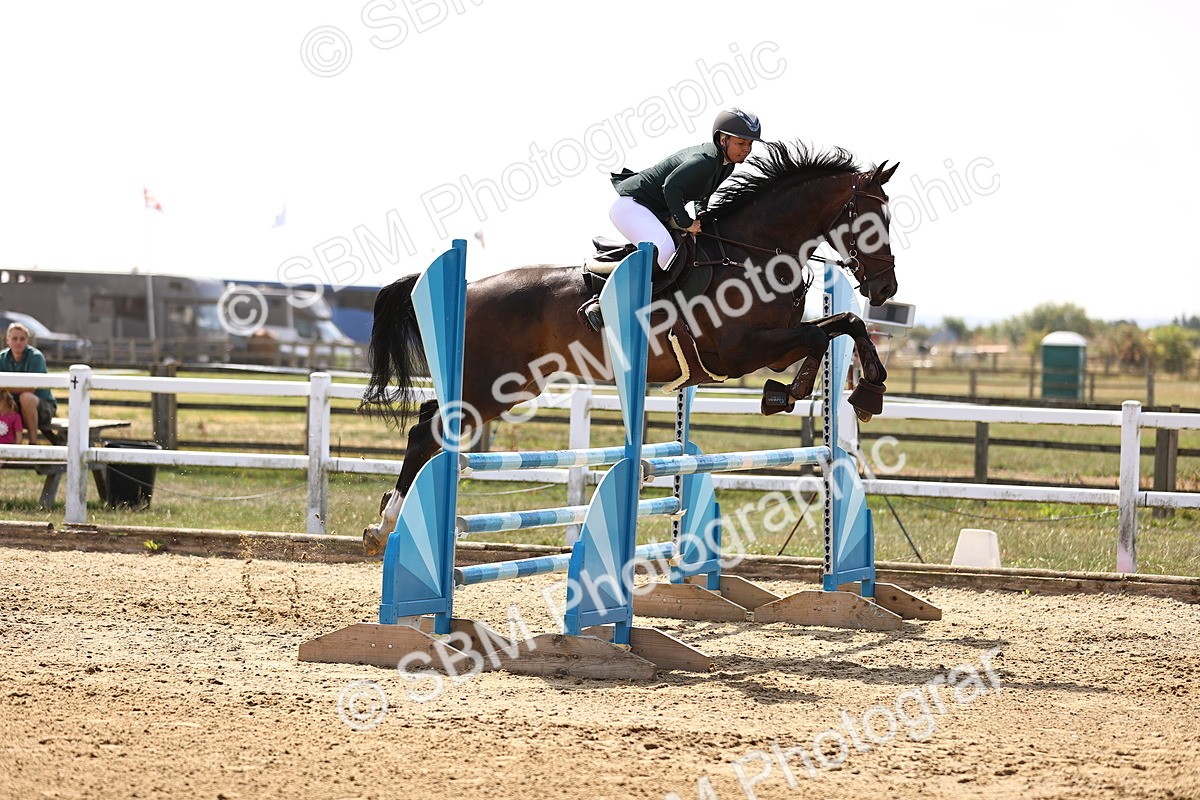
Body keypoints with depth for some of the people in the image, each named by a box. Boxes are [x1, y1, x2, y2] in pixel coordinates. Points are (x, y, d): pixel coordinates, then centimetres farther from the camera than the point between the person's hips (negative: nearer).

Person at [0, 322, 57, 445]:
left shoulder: (36, 357, -15)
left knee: (26, 397, -36)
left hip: (42, 407, -5)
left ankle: (33, 441, -24)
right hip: (15, 407, 5)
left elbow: (30, 388, -25)